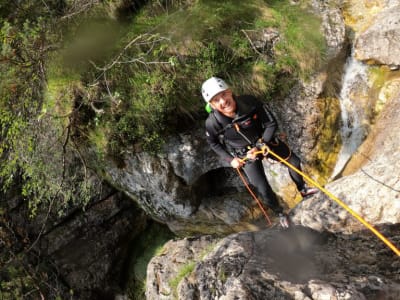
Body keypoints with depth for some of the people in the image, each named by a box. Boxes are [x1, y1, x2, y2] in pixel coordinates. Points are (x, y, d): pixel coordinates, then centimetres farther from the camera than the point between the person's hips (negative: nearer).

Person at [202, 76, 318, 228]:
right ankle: (279, 212, 34)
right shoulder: (212, 123, -31)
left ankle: (303, 189, 47)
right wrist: (230, 159, -9)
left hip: (265, 141, 1)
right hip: (245, 155, -1)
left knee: (293, 161, 16)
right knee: (263, 190, 2)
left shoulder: (249, 102, -32)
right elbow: (213, 143, -5)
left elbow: (272, 124, -17)